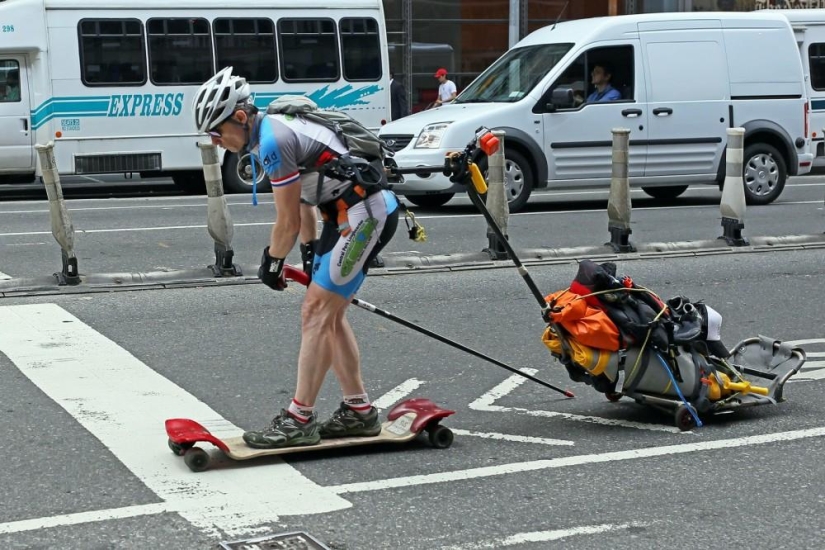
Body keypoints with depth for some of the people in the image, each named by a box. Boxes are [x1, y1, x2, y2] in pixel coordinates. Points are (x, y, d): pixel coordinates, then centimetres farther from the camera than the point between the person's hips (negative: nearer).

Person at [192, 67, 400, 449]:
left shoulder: (272, 142, -19)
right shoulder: (276, 127, 11)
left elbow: (288, 223, -13)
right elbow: (303, 195, 20)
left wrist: (271, 264, 2)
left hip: (366, 214, -10)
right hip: (350, 213, 10)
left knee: (316, 314, -9)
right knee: (328, 315, 13)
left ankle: (299, 420, -6)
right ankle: (358, 411, 20)